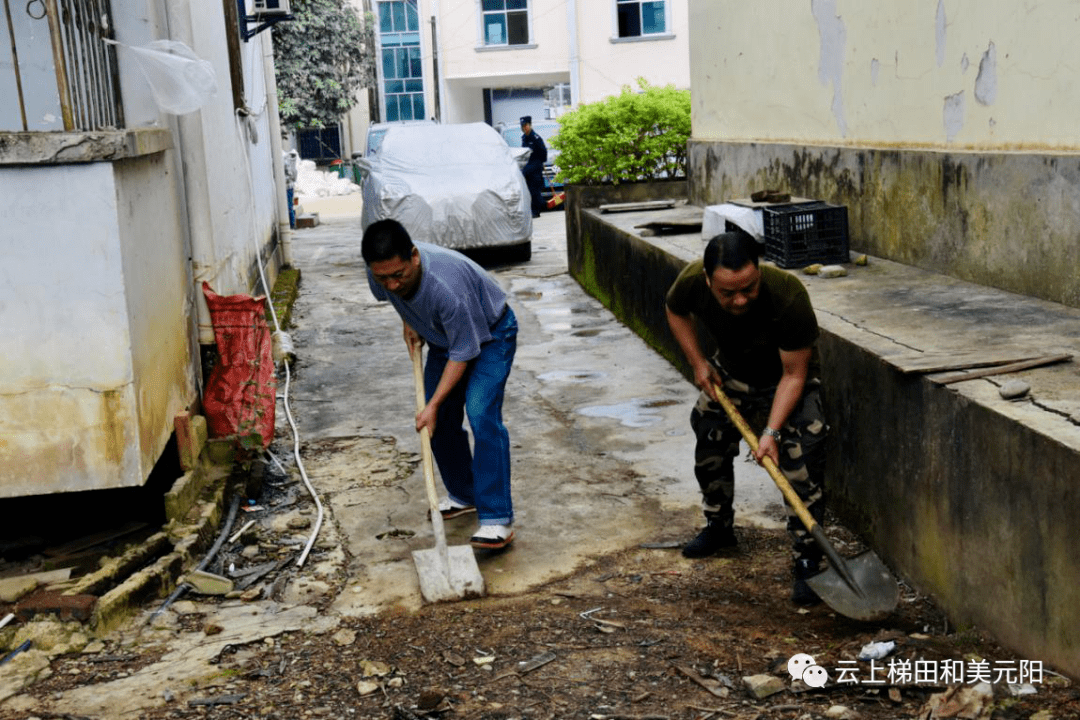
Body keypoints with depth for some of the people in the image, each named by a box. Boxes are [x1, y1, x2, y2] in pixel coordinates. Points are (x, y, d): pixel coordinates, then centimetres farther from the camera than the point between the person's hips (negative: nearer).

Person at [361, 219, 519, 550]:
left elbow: (463, 353, -31)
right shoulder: (381, 275, -21)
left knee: (481, 414, -22)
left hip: (490, 334, -7)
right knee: (442, 420, 6)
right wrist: (410, 322, 0)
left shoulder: (447, 286, -42)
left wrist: (433, 404, -29)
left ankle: (498, 519, -21)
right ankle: (463, 494, 27)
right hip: (443, 336, 7)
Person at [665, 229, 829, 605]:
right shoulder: (693, 282, -29)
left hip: (787, 379, -4)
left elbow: (794, 375, -30)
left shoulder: (788, 295, -39)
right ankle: (719, 527, 39)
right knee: (709, 446, 14)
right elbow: (676, 312, -1)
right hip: (729, 375, 4)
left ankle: (807, 562, -5)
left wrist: (771, 431, -36)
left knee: (801, 462, -18)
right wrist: (698, 363, -9)